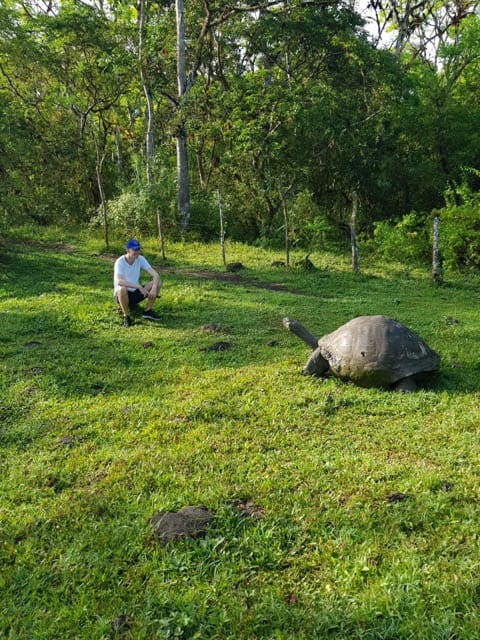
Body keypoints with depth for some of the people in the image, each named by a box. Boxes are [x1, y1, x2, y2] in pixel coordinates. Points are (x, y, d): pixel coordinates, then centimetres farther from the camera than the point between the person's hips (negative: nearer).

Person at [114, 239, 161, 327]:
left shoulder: (140, 259, -7)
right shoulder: (120, 262, -21)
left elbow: (155, 275, -14)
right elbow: (119, 281, -38)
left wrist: (154, 288, -32)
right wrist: (138, 286, -40)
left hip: (136, 292, 5)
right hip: (122, 294, -5)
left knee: (157, 283, -13)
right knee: (122, 289, -39)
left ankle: (147, 311, -1)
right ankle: (126, 316, -17)